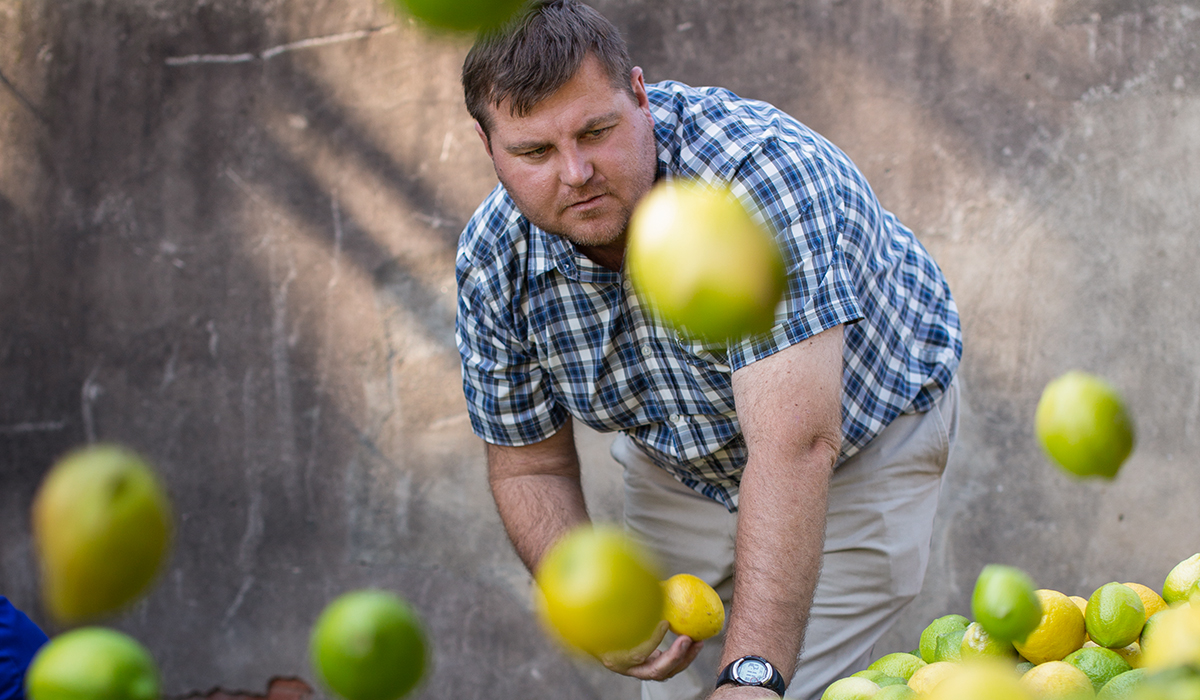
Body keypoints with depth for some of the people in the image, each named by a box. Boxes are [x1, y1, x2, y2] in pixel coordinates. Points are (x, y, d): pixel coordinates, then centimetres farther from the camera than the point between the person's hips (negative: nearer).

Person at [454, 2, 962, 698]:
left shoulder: (761, 171, -40)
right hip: (677, 465, 4)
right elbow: (531, 467, -7)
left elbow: (795, 446, -46)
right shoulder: (491, 266, -21)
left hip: (859, 439, -4)